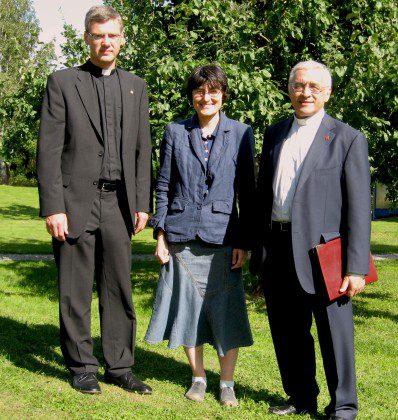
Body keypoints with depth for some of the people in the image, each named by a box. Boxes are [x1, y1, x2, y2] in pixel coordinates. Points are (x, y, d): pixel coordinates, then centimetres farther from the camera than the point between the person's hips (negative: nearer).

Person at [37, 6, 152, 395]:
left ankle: (119, 366, 17)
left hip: (118, 203, 3)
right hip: (75, 202, -3)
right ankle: (82, 367, 16)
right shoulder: (62, 82, 2)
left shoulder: (135, 86, 14)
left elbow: (142, 150, 13)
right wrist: (53, 207, -10)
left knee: (119, 290, 7)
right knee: (75, 292, 4)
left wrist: (142, 203, 6)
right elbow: (49, 150, -4)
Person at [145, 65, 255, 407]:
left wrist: (244, 241, -2)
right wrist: (161, 234, 2)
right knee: (188, 305, 6)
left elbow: (247, 191, 3)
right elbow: (164, 186, 8)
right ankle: (198, 377, 22)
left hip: (222, 236, -1)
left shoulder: (241, 134, 4)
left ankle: (227, 382, 15)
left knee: (227, 309, 1)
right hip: (182, 235, 1)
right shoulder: (176, 133, 6)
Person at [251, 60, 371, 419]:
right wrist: (258, 249, 12)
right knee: (287, 332, 14)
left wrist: (356, 267, -12)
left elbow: (359, 208, -6)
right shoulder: (275, 134, 14)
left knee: (334, 333, 3)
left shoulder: (348, 139, -1)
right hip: (277, 249, 5)